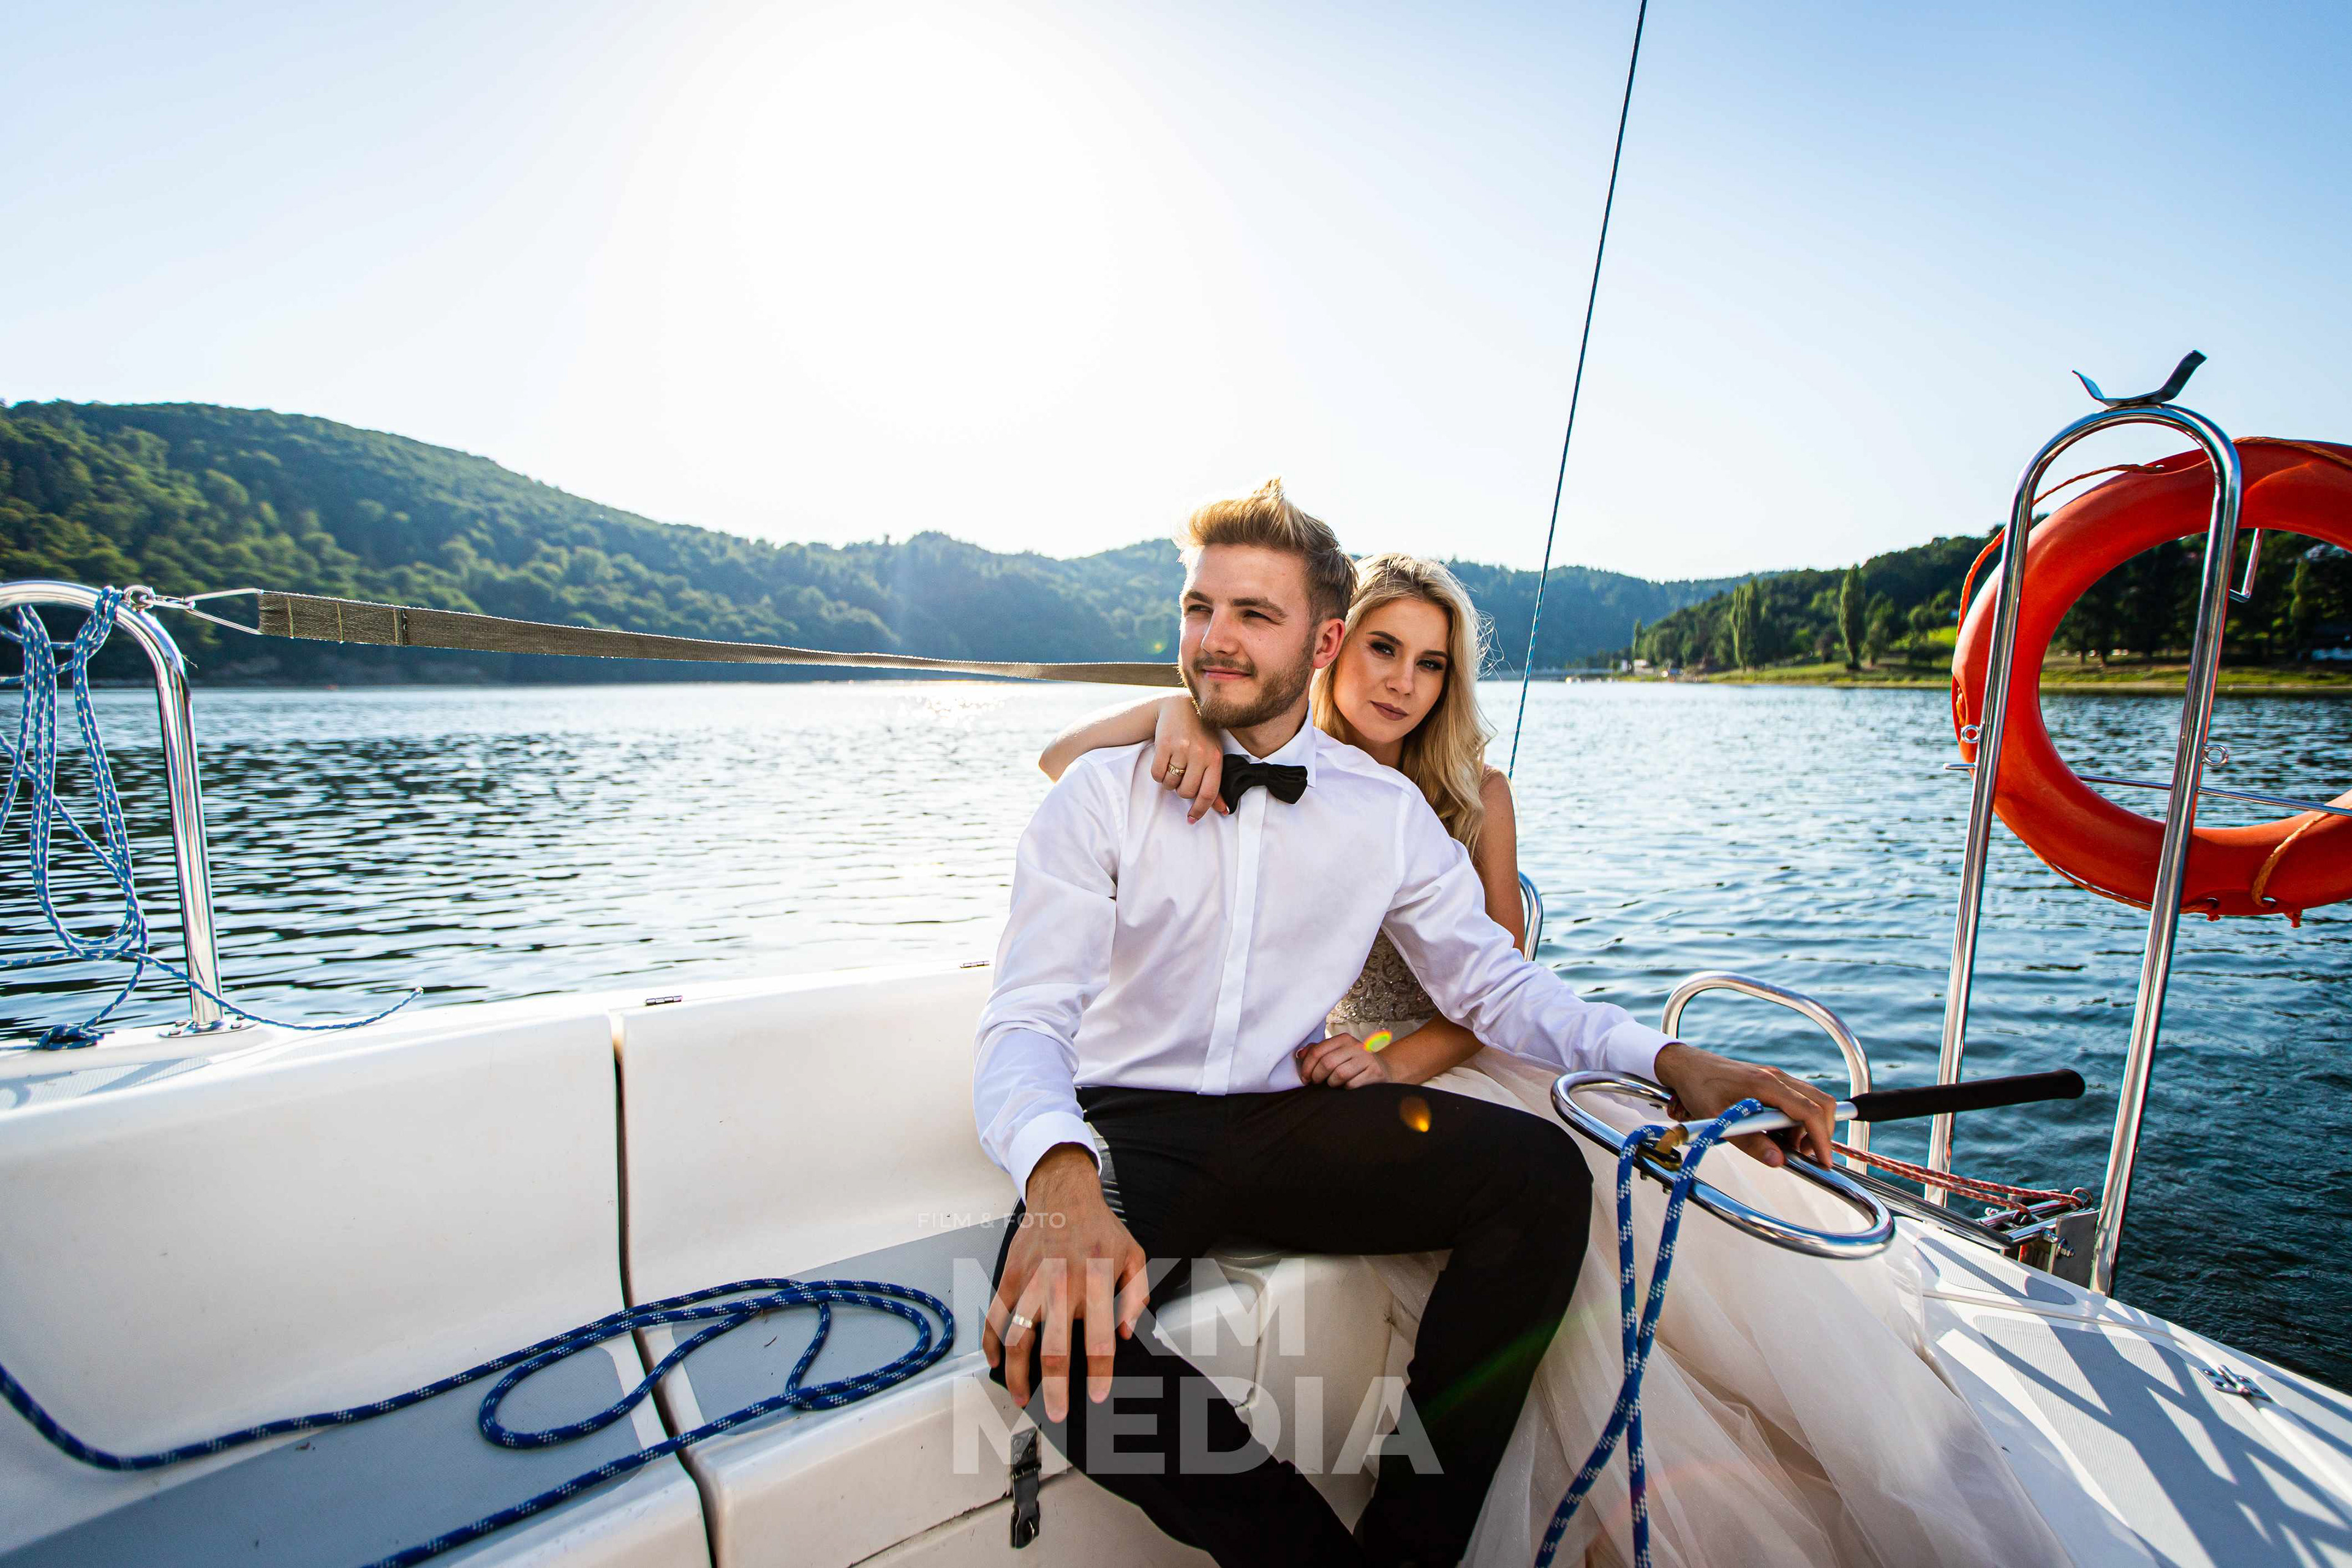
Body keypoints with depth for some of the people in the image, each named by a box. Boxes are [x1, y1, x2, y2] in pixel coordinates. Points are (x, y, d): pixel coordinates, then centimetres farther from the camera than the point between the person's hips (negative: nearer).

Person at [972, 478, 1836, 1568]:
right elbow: (1027, 1019, -14)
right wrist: (1059, 1181, -36)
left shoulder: (1388, 813, 4)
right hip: (1125, 1127, -1)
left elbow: (1494, 984, 9)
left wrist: (1668, 1060, -9)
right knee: (1041, 1328, -32)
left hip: (1290, 1123, 2)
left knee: (1543, 1173, -21)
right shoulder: (1102, 797, -4)